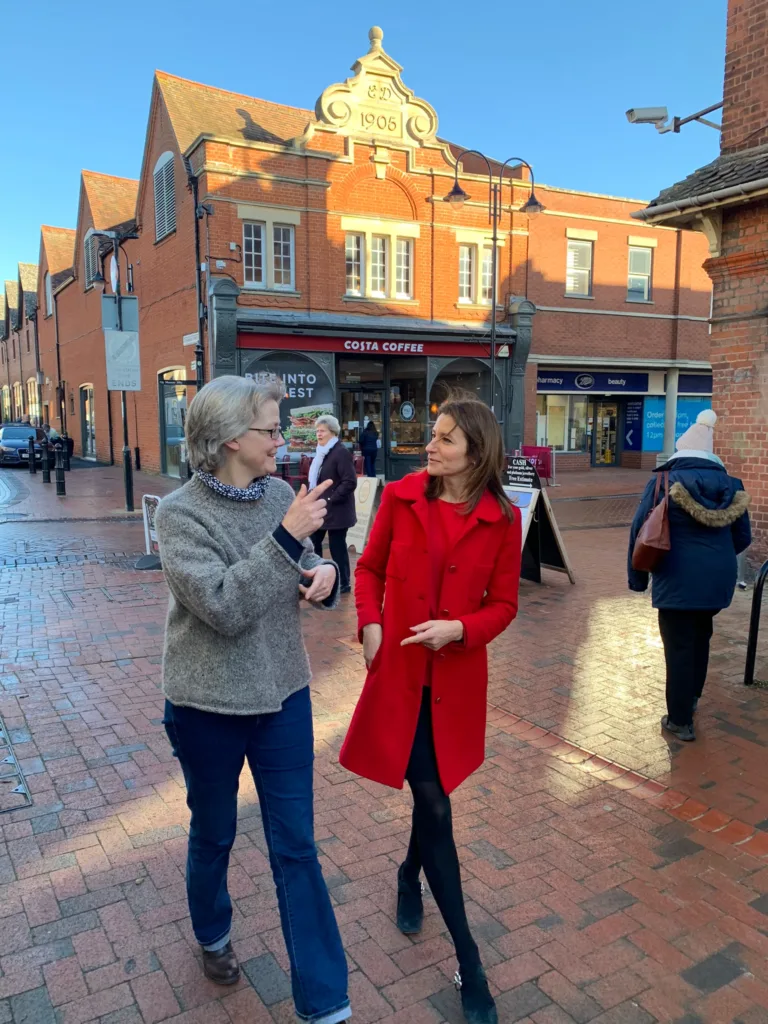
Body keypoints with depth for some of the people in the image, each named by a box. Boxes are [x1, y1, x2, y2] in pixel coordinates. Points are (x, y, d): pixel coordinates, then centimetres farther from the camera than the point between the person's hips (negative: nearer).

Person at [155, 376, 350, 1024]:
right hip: (208, 707, -3)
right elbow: (224, 607, -27)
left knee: (296, 847, 10)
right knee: (214, 835, 20)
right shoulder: (180, 515, -16)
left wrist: (326, 577, -15)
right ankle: (214, 937, 50)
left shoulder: (281, 494, -3)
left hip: (283, 697, 3)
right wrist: (286, 536, -31)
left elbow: (305, 577, 8)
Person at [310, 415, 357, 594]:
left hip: (336, 510, -9)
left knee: (337, 546, 0)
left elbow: (350, 482, -21)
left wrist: (331, 499, -21)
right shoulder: (321, 453, 13)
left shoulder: (341, 452, -15)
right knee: (312, 543, 14)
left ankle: (343, 583, 13)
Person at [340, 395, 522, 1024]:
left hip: (457, 677, 1)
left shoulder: (502, 519, -6)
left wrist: (458, 629, -18)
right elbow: (370, 568, 5)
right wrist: (370, 624, -10)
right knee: (433, 805, 1)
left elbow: (503, 605, 0)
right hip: (398, 670, -1)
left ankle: (410, 875, 51)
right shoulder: (401, 497, -6)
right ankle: (469, 963, 17)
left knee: (431, 795, 17)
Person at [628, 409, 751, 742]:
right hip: (719, 579, 5)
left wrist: (637, 576, 4)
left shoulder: (664, 484, -7)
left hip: (678, 581, -5)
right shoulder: (731, 485, 5)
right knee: (700, 637, 25)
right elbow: (743, 537, 13)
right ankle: (691, 697, 41)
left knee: (679, 647, 4)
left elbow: (639, 530, -7)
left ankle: (680, 720, 12)